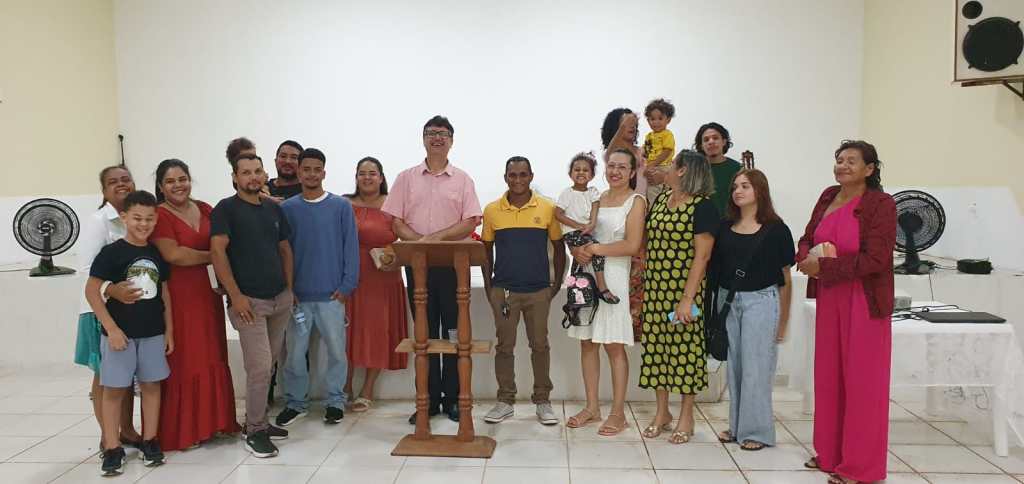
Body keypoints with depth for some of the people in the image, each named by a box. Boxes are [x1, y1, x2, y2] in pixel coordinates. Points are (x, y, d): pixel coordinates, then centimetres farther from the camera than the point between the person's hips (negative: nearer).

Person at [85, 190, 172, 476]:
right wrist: (111, 328, -15)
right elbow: (91, 291, -11)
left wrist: (169, 330, 9)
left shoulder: (157, 254, 4)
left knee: (151, 385, 9)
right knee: (114, 389, 4)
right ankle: (112, 449, 12)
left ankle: (150, 442, 21)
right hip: (120, 332, -4)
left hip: (153, 333, 4)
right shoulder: (112, 252, -9)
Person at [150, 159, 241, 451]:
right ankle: (180, 430, 12)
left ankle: (211, 421, 22)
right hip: (176, 296, -6)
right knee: (181, 363, 0)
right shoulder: (159, 215, -7)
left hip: (206, 292, 6)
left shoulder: (205, 209, 11)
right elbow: (172, 254, -19)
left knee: (211, 359, 10)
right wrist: (212, 257, -8)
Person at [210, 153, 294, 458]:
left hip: (280, 299, 6)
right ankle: (254, 430, 8)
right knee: (259, 367, -7)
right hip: (249, 301, -6)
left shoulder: (273, 209, 13)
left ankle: (257, 420, 25)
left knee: (269, 365, 11)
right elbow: (217, 251, -12)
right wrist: (235, 295, -18)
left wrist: (290, 288, 12)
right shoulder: (226, 209, -4)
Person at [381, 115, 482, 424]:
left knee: (454, 332, 3)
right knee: (425, 332, 6)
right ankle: (429, 399, 15)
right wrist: (420, 241, -14)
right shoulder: (406, 178, 9)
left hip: (454, 264, -1)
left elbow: (470, 223, -3)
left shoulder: (462, 180, 6)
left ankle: (454, 399, 13)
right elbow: (397, 223, 3)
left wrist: (436, 237, -14)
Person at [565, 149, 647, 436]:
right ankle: (592, 407, 18)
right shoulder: (596, 199, 15)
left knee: (614, 346, -2)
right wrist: (578, 250, -6)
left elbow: (632, 245, -12)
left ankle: (618, 413, 8)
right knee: (587, 343, 7)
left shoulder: (636, 201, -1)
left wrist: (596, 249, -11)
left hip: (614, 277, -5)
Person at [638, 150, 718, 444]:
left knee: (685, 347, 3)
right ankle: (662, 412, 25)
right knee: (655, 346, 10)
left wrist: (688, 298, -18)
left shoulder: (702, 207, -10)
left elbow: (702, 255, -15)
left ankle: (686, 416, 18)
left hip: (683, 289, -6)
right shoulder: (660, 200, 11)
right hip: (654, 288, 7)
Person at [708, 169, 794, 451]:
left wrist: (782, 321, 0)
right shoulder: (725, 227, 7)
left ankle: (757, 430, 11)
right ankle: (737, 426, 22)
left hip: (761, 301, -4)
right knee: (733, 365, 11)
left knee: (755, 367, -1)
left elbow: (785, 279, 0)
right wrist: (718, 305, 5)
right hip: (727, 300, 5)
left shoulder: (775, 229, -4)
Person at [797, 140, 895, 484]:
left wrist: (824, 266, -18)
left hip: (863, 303, -6)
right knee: (829, 376, 13)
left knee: (861, 381, 3)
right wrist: (806, 257, -11)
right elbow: (806, 239, 11)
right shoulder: (828, 197, 6)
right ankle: (831, 453, 28)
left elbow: (874, 259, -20)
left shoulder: (881, 204, -13)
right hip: (829, 299, 6)